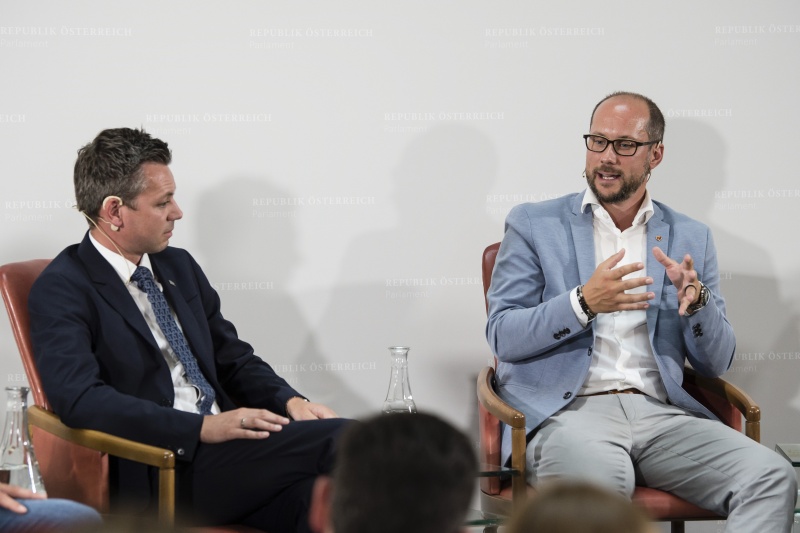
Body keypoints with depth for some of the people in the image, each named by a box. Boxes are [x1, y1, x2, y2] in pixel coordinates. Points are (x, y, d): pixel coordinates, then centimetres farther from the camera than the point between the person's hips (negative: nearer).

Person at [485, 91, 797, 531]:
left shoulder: (690, 238, 19)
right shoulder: (533, 225, 12)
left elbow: (716, 363, 15)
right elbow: (502, 338, 2)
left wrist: (696, 300, -6)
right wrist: (583, 303, -14)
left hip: (660, 413, 4)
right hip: (565, 410, -3)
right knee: (602, 475, -40)